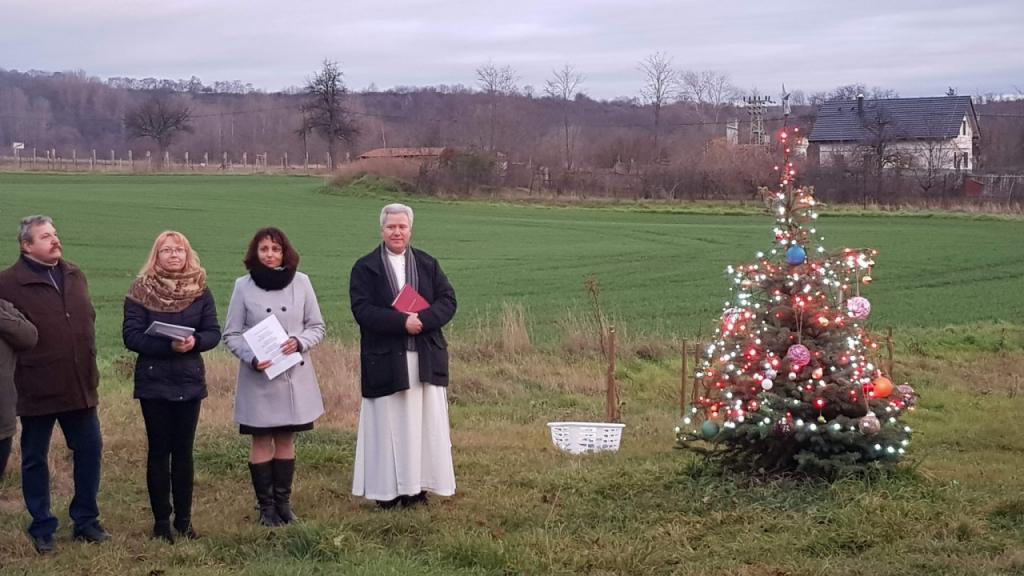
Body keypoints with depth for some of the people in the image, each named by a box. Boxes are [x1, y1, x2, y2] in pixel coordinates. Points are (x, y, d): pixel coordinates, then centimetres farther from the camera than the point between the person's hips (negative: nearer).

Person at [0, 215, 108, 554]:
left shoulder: (74, 276, 9)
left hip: (79, 386, 5)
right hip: (37, 390, -5)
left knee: (89, 450, 9)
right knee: (35, 459, 8)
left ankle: (85, 520, 23)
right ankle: (42, 529, 20)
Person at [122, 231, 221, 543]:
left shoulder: (200, 291, 4)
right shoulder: (141, 290, -3)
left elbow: (214, 333, 2)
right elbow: (131, 335, -10)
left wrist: (194, 342, -20)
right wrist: (168, 345, -23)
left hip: (190, 381, 2)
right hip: (153, 381, -2)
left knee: (183, 451, 8)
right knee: (159, 451, 3)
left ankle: (184, 520, 16)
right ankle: (161, 521, 10)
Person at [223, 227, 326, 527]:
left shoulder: (301, 282, -1)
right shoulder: (243, 286, -3)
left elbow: (317, 326, 4)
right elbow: (231, 334, -1)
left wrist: (299, 342, -15)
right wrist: (251, 358, -17)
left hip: (294, 375, 1)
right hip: (258, 376, -1)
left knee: (286, 440, 9)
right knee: (262, 442, 4)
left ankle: (283, 503, 18)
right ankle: (266, 506, 13)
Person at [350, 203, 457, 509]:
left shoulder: (428, 264, 11)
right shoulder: (365, 268, 2)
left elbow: (448, 301, 2)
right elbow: (362, 310, -10)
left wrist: (422, 319, -16)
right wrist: (402, 322, -20)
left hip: (426, 360, 3)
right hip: (385, 360, -3)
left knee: (425, 424, 3)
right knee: (388, 425, 0)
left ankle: (417, 485, 10)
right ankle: (388, 489, 5)